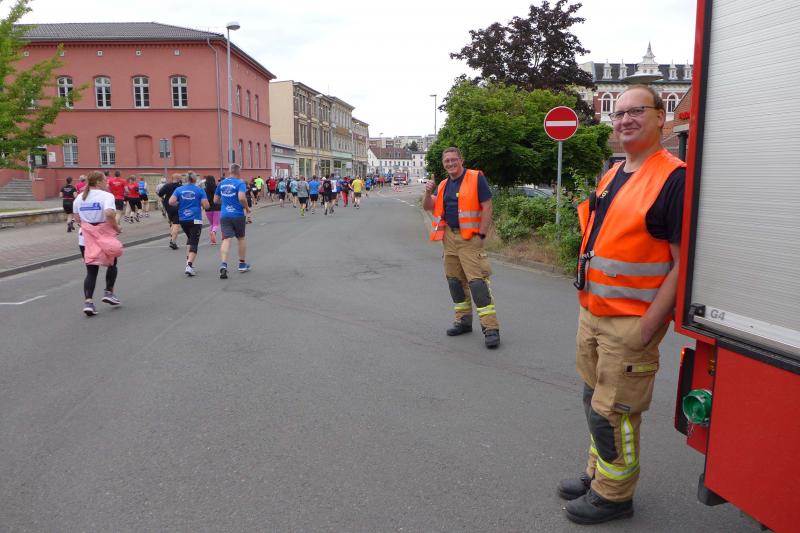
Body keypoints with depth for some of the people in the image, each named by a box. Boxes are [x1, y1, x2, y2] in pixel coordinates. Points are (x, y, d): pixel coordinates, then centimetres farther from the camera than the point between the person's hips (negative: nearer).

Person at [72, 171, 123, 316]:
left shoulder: (79, 197, 9)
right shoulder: (106, 196, -11)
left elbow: (78, 219, 10)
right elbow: (109, 213, -27)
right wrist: (116, 227, -13)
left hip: (85, 239, 5)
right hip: (105, 237, -5)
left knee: (91, 271, 8)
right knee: (112, 264, 21)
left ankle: (88, 302, -4)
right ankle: (109, 292, 20)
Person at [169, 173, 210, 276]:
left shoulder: (179, 189, 3)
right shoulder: (200, 190, -3)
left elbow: (171, 202, -7)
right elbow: (206, 206, -7)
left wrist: (179, 204, 11)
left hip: (183, 220, 4)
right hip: (195, 220, -4)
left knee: (189, 239, 25)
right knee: (194, 243, -3)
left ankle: (189, 261, 20)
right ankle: (189, 265, -17)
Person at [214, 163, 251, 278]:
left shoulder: (221, 183, 9)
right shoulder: (240, 183, -8)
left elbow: (216, 200, 14)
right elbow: (242, 198, -23)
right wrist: (247, 208, -7)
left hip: (224, 215, 3)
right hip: (238, 215, -3)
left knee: (226, 239, -4)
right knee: (241, 238, 16)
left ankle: (223, 264, -25)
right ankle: (242, 264, 27)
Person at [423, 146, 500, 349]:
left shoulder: (476, 178, -4)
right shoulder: (444, 185, 15)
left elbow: (487, 207, -9)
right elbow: (428, 207, 13)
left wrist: (481, 235, -14)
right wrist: (428, 193, -7)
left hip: (470, 238, -7)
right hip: (449, 237, 7)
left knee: (477, 281, -13)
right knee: (455, 281, 13)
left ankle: (491, 328, -11)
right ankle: (464, 321, 26)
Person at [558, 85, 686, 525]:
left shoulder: (674, 178, -15)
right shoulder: (613, 175, 12)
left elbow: (685, 262, -18)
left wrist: (648, 324, -21)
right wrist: (587, 302, 14)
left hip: (632, 322, -8)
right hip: (592, 312, 8)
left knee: (612, 413, 4)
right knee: (594, 400, 20)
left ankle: (613, 494, 24)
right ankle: (597, 473, 39)